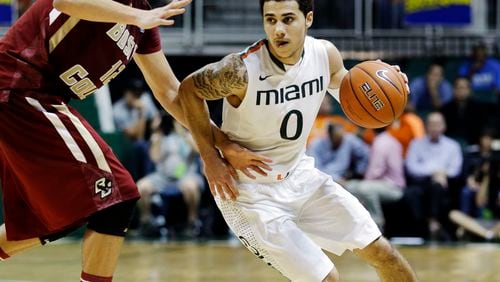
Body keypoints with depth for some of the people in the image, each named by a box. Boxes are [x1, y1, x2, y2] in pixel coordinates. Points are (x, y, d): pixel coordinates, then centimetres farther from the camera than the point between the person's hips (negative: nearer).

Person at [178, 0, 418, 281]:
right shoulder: (242, 70, -26)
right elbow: (189, 89, -9)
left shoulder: (325, 54, -10)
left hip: (299, 174, 6)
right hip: (251, 192, -6)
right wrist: (211, 160, -12)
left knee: (380, 251, 8)